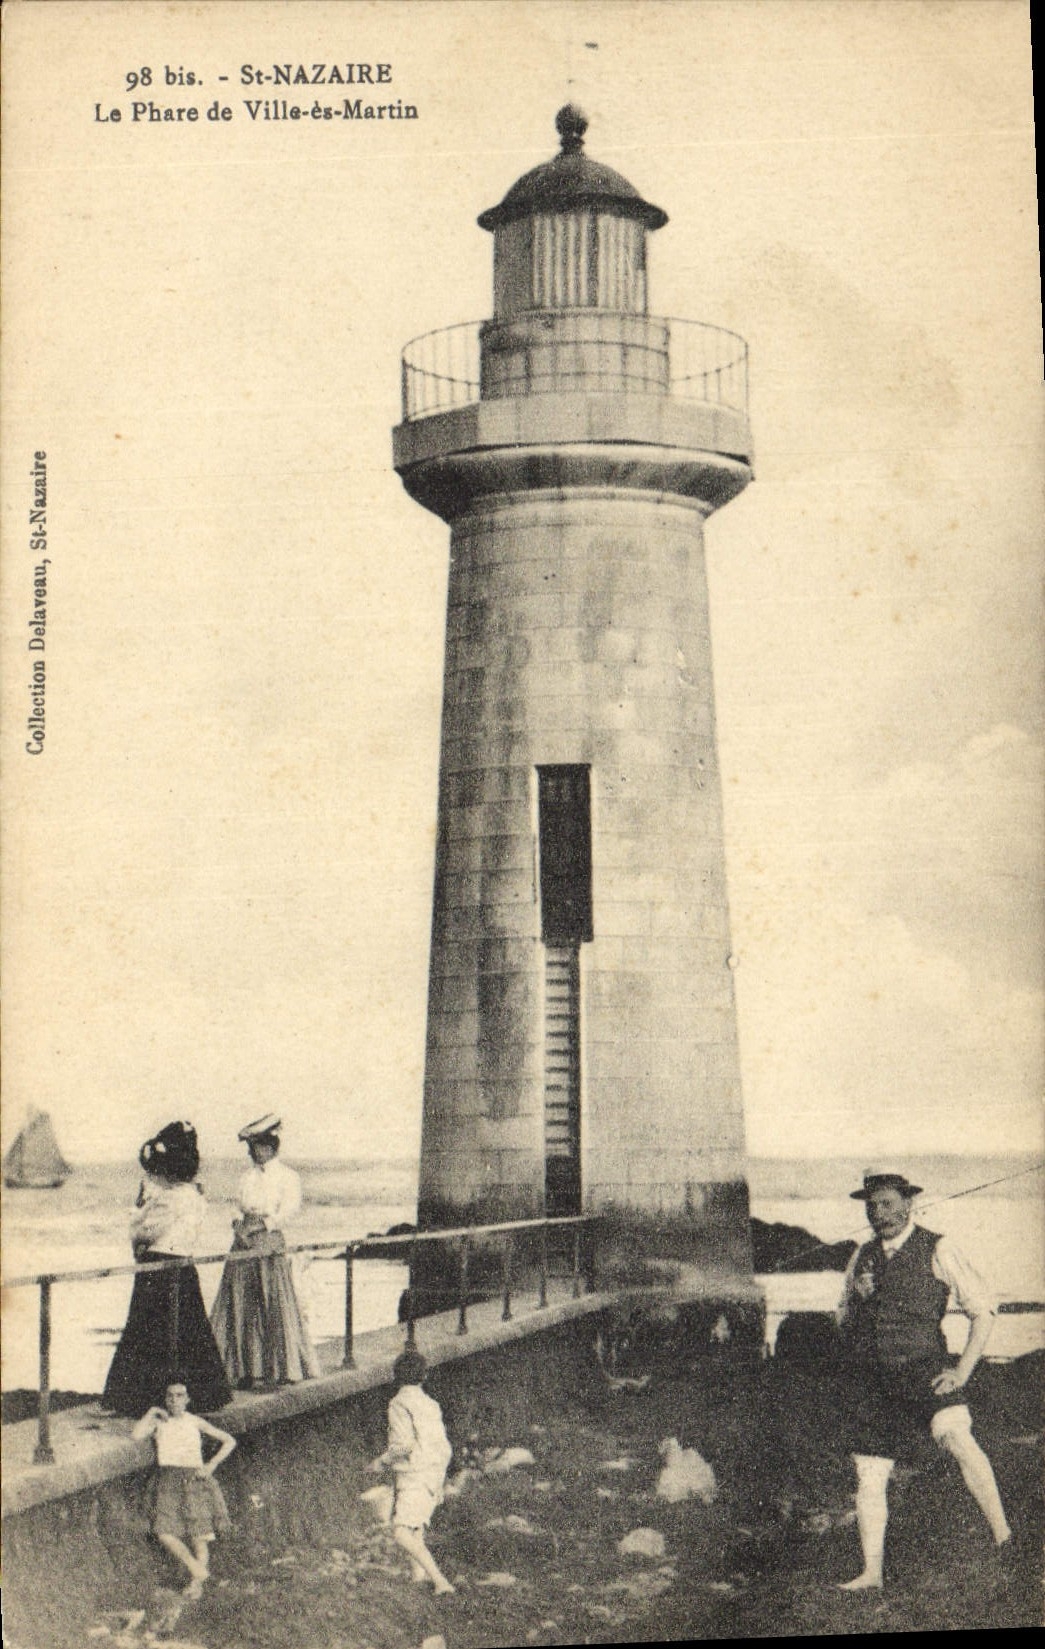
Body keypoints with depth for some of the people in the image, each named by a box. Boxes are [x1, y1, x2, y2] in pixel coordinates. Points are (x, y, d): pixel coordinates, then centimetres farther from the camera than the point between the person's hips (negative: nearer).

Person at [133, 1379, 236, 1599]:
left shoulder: (195, 1422, 9)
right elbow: (136, 1436, -10)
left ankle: (196, 1583, 1)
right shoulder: (158, 1422, 10)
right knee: (164, 1532, -17)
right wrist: (151, 1413, -4)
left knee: (198, 1533, -8)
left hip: (194, 1480, -1)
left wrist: (211, 1465, 0)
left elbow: (229, 1441, 11)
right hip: (167, 1480, 1)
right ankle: (196, 1569, -3)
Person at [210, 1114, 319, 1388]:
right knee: (241, 1302, 3)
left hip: (271, 1244, -6)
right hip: (244, 1242, 6)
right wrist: (239, 1224, -7)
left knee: (275, 1303, -6)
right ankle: (247, 1366, 9)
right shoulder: (249, 1176, 16)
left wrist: (259, 1225, -17)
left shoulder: (287, 1177, -1)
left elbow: (288, 1210, -11)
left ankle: (283, 1367, 2)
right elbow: (240, 1206, 14)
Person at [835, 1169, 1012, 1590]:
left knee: (958, 1437, -30)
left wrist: (962, 1370, -7)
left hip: (924, 1367, -5)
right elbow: (843, 1321, 24)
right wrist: (856, 1298, 0)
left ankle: (1002, 1536, -25)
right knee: (869, 1479, 3)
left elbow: (983, 1308, 1)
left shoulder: (936, 1250, 0)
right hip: (872, 1381, 5)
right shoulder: (862, 1256, 14)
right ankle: (871, 1573, 15)